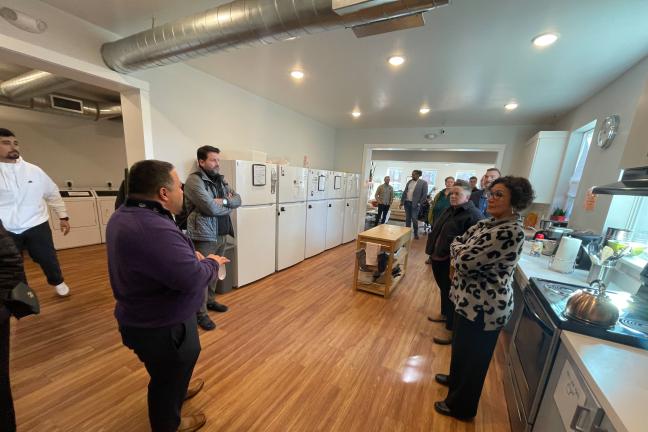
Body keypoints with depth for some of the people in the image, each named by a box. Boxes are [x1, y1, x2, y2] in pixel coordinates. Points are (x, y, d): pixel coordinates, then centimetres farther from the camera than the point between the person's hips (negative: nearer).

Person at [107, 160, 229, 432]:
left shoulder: (125, 215, -2)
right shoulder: (152, 229, -37)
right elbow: (192, 279, -36)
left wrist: (189, 254, -3)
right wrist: (212, 263, -16)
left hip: (147, 317, 9)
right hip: (161, 327, -9)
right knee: (168, 377, 20)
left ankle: (178, 392, 60)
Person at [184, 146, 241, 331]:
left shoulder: (220, 180, 12)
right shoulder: (194, 180, -13)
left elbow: (238, 199, 5)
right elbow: (211, 208, -23)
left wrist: (224, 201, -14)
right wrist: (228, 206, -5)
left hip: (222, 234, 8)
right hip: (205, 236, -7)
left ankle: (210, 301, 36)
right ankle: (200, 313, 16)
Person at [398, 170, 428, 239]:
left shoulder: (423, 183, -5)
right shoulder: (409, 182, 9)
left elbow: (425, 194, -6)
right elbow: (405, 192, 10)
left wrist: (419, 203, -8)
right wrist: (402, 202, 5)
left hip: (415, 204, -4)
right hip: (407, 202, 5)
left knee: (414, 219, -6)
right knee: (407, 219, 10)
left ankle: (416, 233, 12)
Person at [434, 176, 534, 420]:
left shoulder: (509, 232, -26)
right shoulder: (490, 223, 4)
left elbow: (464, 262, -28)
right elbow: (457, 242, 8)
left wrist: (460, 249, -8)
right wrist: (462, 249, -13)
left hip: (483, 307, -9)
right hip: (470, 299, 9)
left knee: (474, 356, 14)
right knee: (461, 346, 28)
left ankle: (461, 406, 38)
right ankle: (455, 379, 54)